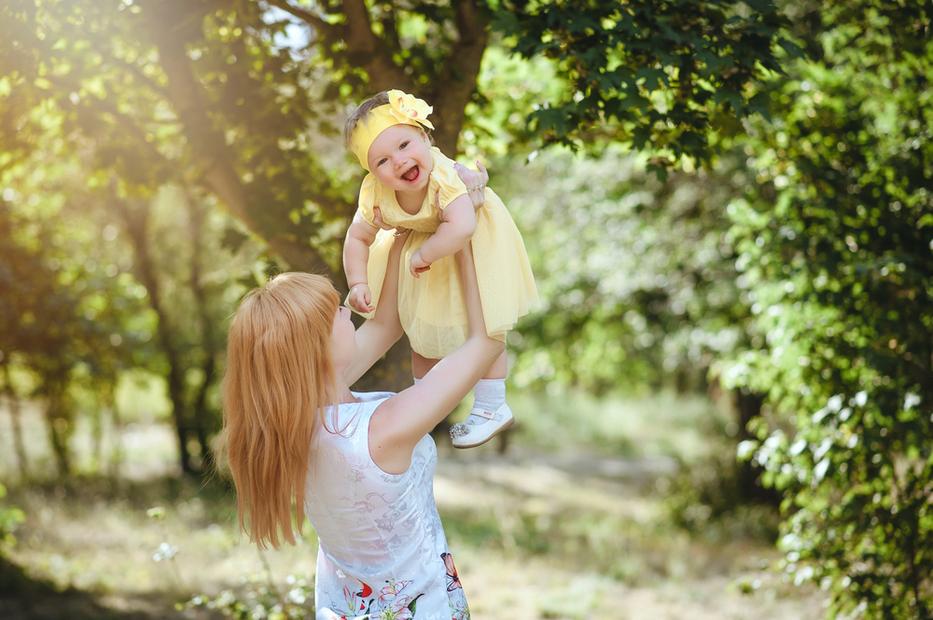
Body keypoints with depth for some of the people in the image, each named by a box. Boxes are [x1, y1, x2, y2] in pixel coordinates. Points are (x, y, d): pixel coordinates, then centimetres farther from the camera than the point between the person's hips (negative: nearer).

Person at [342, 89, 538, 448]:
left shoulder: (443, 175, -42)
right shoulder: (376, 193, -26)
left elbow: (461, 227, -54)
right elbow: (357, 238, -12)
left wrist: (424, 254, -42)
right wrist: (357, 284, -23)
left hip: (475, 247, -4)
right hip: (420, 248, 5)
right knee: (422, 329, 17)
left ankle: (491, 408, 26)